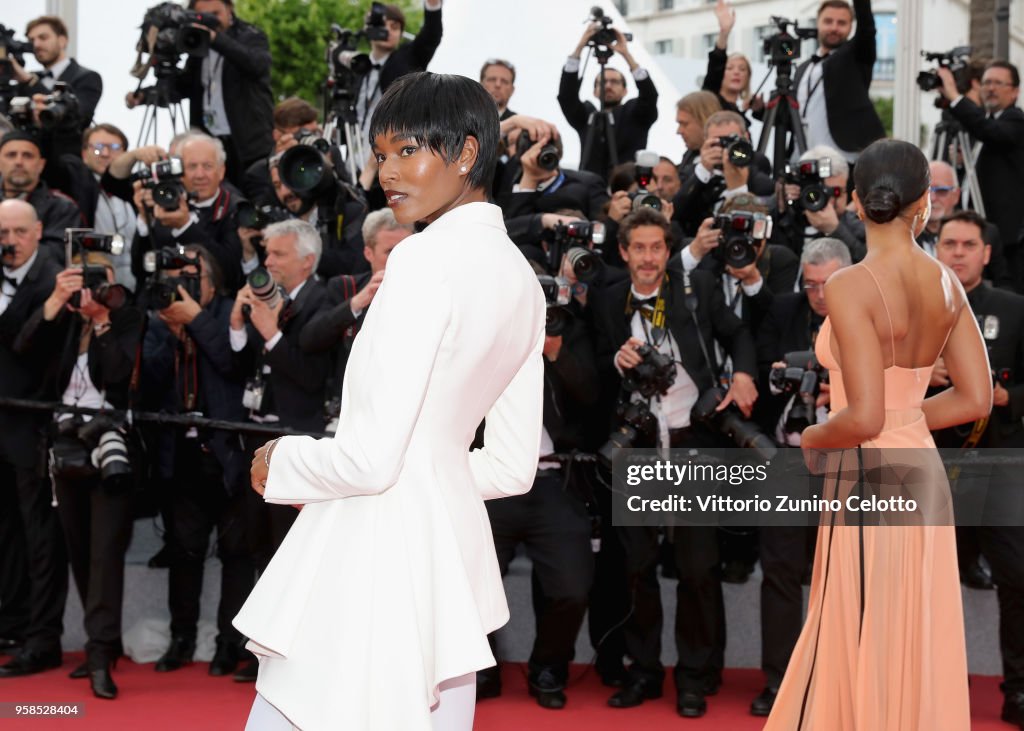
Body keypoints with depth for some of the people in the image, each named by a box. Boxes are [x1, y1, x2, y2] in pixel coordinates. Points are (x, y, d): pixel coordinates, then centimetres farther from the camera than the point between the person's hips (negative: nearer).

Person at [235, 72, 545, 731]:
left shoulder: (427, 260, -15)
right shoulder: (523, 280, 11)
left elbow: (371, 458, -18)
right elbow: (515, 467, 16)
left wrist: (279, 462, 0)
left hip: (371, 552, -9)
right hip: (454, 548, 9)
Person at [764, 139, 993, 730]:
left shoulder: (851, 287, -18)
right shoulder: (947, 284, 2)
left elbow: (864, 418, -23)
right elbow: (976, 398, 6)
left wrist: (812, 438, -4)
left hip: (869, 481, -7)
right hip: (921, 472, 7)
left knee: (860, 653, 4)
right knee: (912, 646, 15)